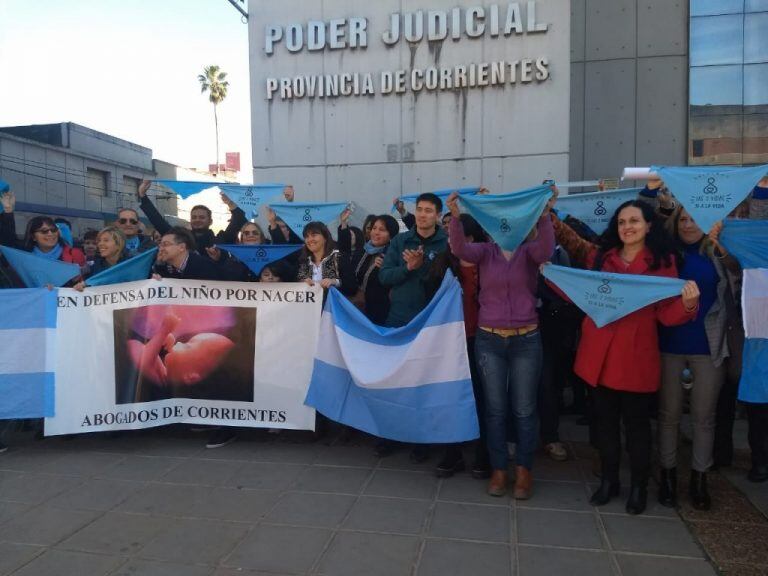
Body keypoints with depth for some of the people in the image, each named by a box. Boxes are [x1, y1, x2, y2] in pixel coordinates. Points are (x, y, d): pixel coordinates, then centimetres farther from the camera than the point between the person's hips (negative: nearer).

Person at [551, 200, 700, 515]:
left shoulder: (662, 262, -1)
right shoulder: (600, 257, 8)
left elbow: (667, 314, -6)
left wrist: (688, 303, -26)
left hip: (637, 355, -3)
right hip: (599, 353, 3)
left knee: (636, 421, 8)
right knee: (605, 419, 13)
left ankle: (639, 487, 26)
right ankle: (608, 481, 29)